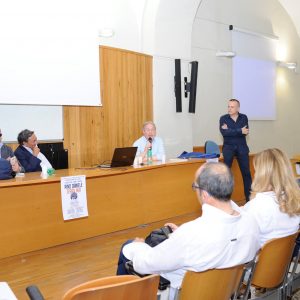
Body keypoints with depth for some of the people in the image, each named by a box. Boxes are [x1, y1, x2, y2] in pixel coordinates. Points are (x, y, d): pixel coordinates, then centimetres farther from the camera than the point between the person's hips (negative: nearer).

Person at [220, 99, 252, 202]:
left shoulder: (244, 117, 7)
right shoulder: (223, 118, 2)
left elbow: (245, 132, -9)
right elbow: (224, 132, -14)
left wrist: (229, 130, -13)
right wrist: (240, 131, -16)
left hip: (242, 147, 2)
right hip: (228, 147, -2)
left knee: (246, 172, 2)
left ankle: (249, 196, 11)